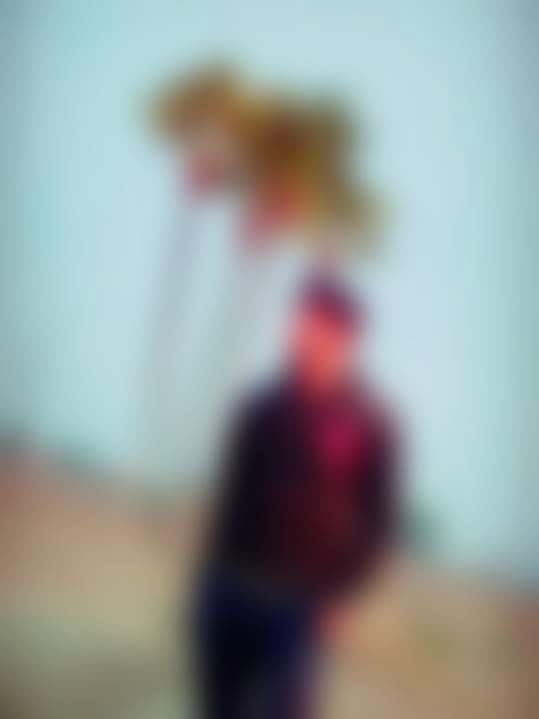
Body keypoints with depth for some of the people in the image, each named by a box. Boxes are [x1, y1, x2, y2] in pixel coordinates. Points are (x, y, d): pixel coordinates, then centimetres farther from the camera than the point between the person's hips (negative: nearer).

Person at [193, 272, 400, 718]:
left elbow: (379, 524, -4)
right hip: (228, 590, 5)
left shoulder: (369, 423, -7)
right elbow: (233, 494, 13)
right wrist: (213, 572, 11)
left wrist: (335, 598, -10)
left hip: (297, 604, -4)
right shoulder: (262, 408, 6)